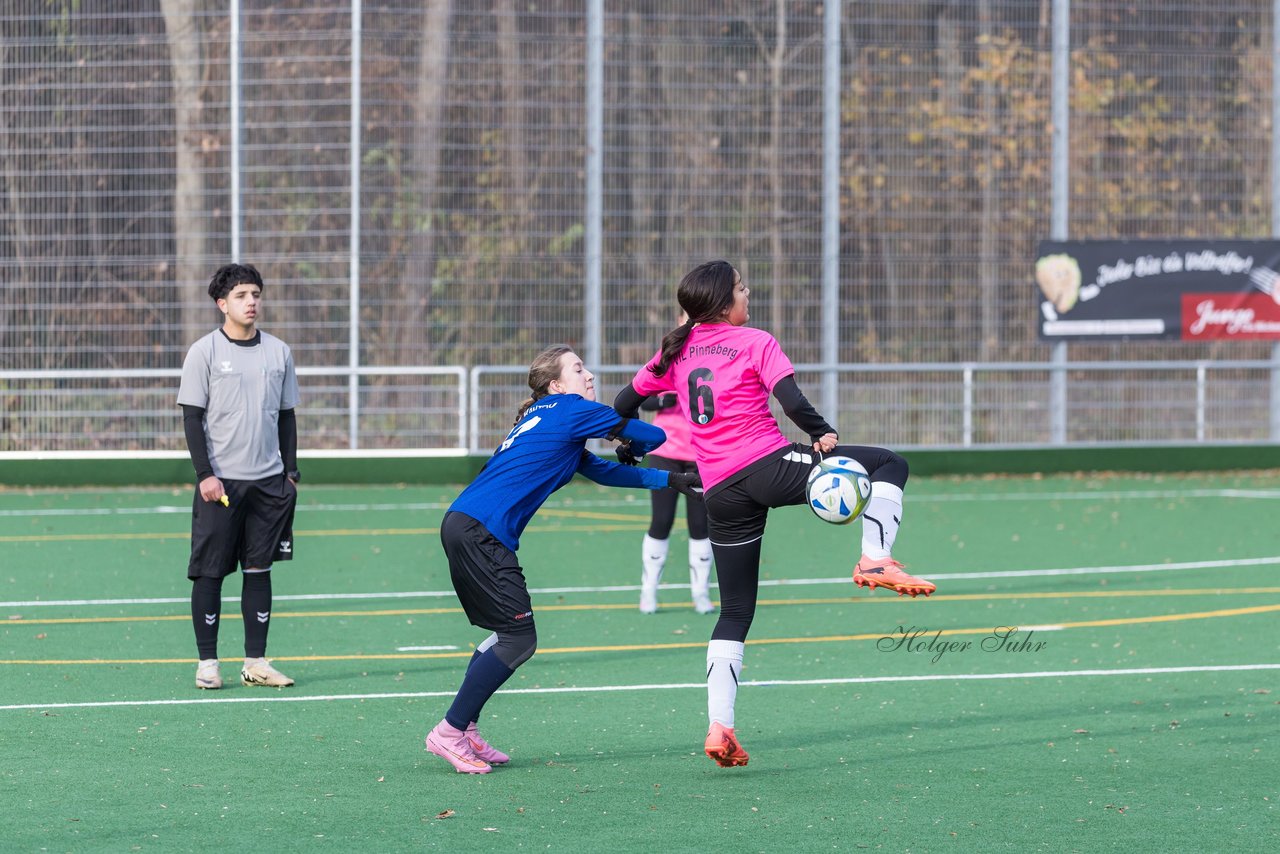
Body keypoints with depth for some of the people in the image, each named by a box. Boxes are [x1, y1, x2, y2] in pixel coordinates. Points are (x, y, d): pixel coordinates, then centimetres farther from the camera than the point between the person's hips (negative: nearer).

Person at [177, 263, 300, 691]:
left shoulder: (278, 351, 9)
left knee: (260, 569, 5)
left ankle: (256, 661, 9)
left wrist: (291, 471, 8)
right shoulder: (204, 352, -3)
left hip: (268, 480, 4)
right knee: (210, 572, -2)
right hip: (220, 481, -4)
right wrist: (205, 474, -12)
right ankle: (207, 662, 4)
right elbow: (192, 418, -4)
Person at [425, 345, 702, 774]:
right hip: (479, 532, -10)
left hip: (463, 526, 10)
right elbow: (652, 436, 5)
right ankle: (450, 733, -5)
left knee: (507, 633, 17)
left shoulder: (546, 419, 25)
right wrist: (630, 449, 29)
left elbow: (604, 472, 33)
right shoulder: (572, 410, -2)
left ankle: (464, 730, 17)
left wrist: (672, 480, 33)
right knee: (518, 639, -8)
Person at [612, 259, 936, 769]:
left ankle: (718, 727, 3)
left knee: (734, 612, 13)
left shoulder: (677, 350, 14)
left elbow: (624, 404, 21)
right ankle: (875, 560, -18)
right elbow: (792, 402, -14)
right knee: (889, 465, 4)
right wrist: (823, 435, 1)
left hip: (721, 493, 6)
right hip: (769, 465, -6)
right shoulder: (755, 343, -1)